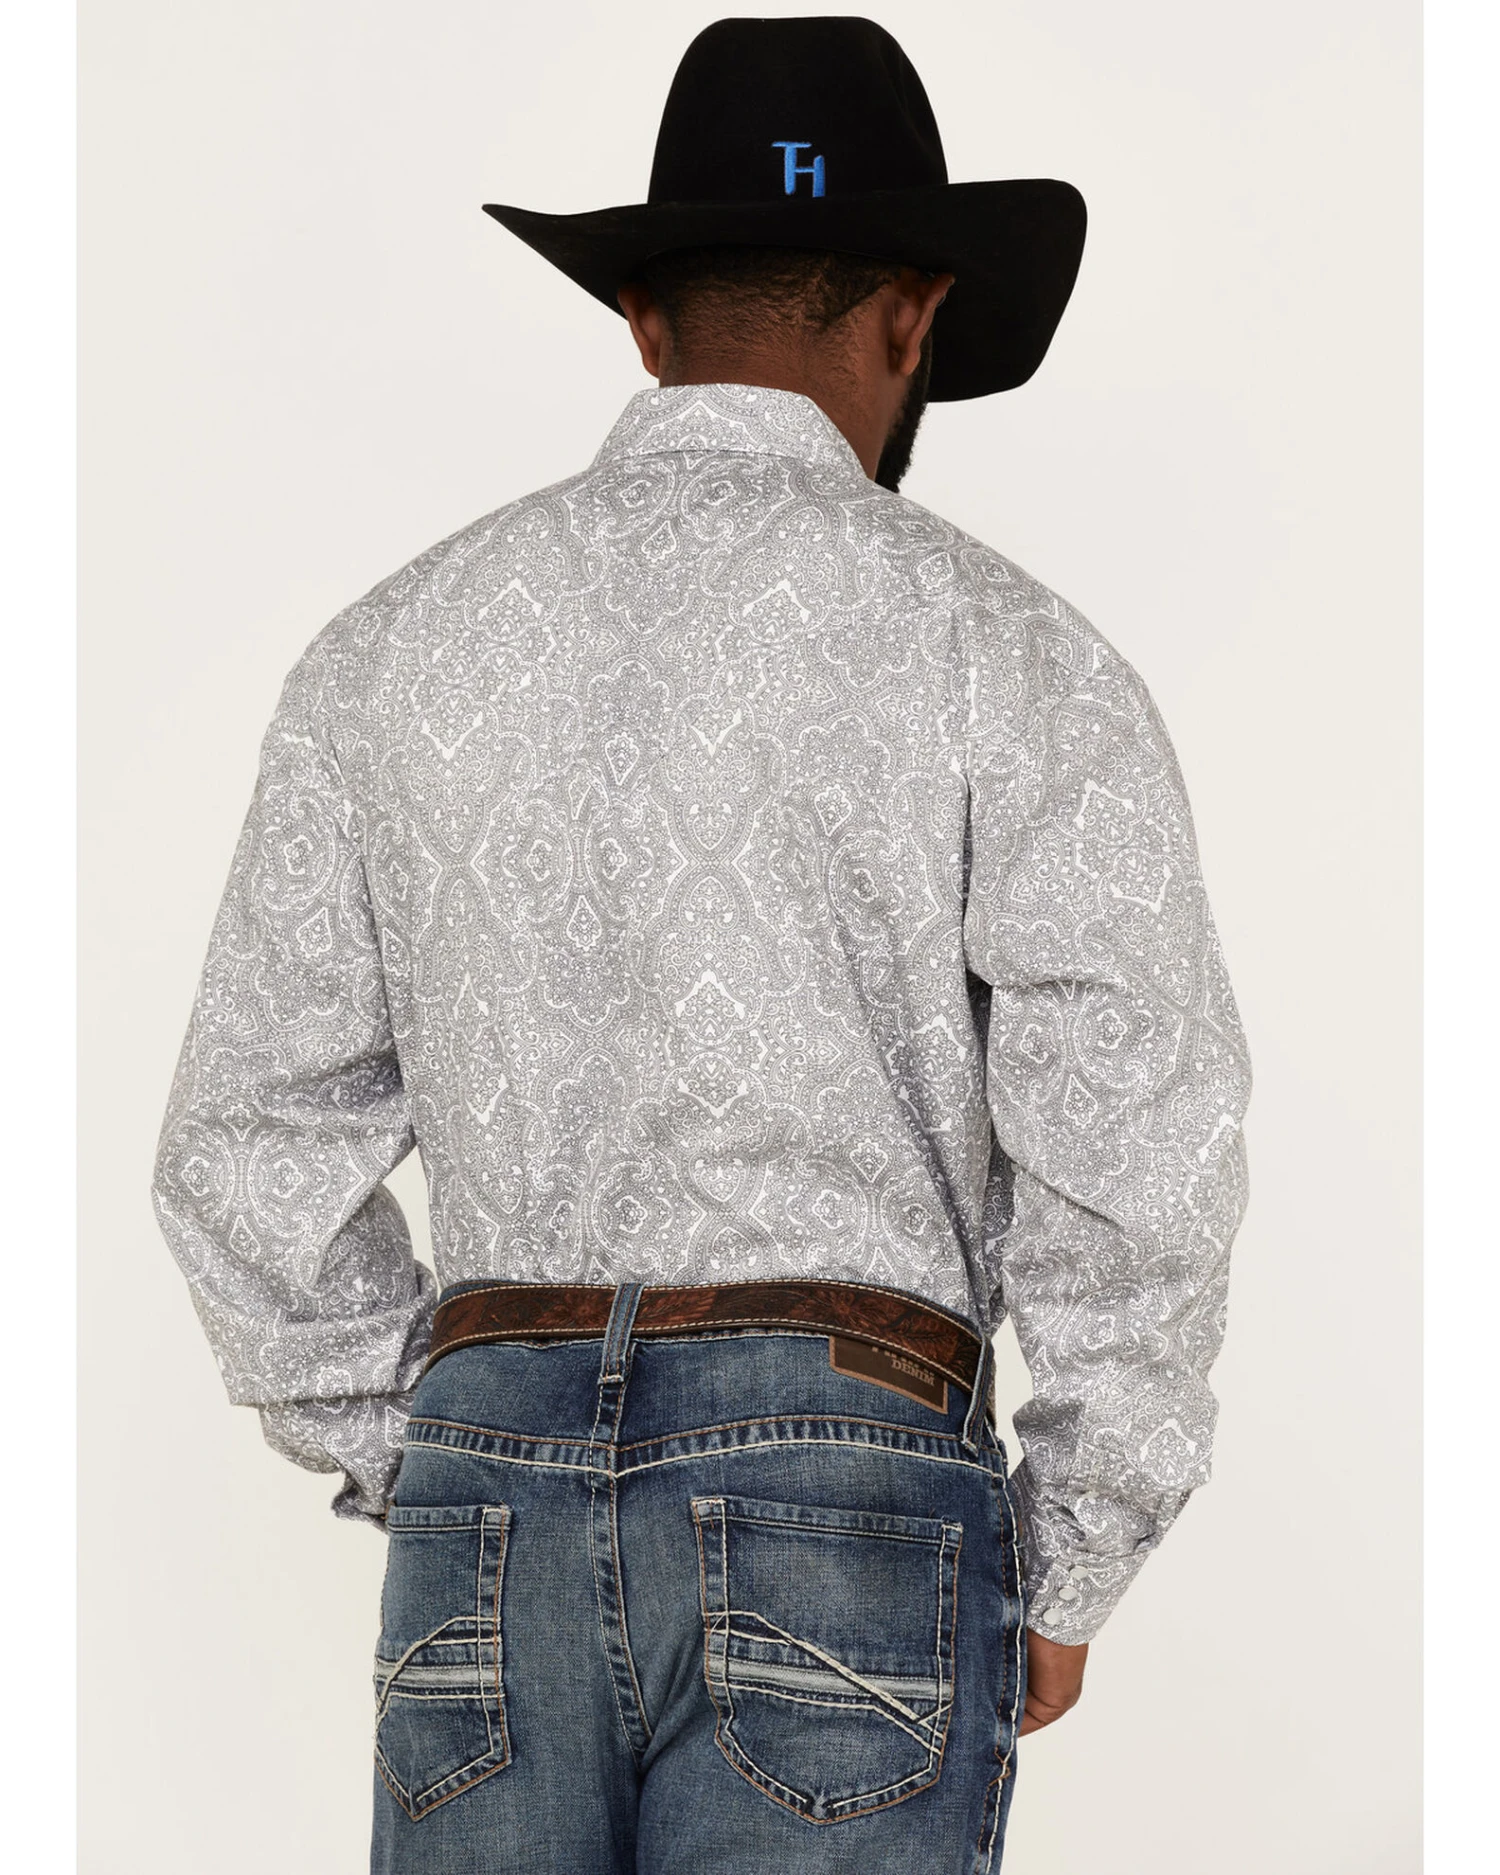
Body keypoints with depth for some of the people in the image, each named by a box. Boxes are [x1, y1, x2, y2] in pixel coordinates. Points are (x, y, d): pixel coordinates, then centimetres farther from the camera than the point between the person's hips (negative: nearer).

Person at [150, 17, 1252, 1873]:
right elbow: (1139, 1162, -9)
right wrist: (1059, 1584, 4)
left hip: (497, 1515, 4)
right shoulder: (1005, 653, -2)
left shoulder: (396, 645, 10)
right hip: (845, 1519, -3)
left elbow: (250, 1151, 10)